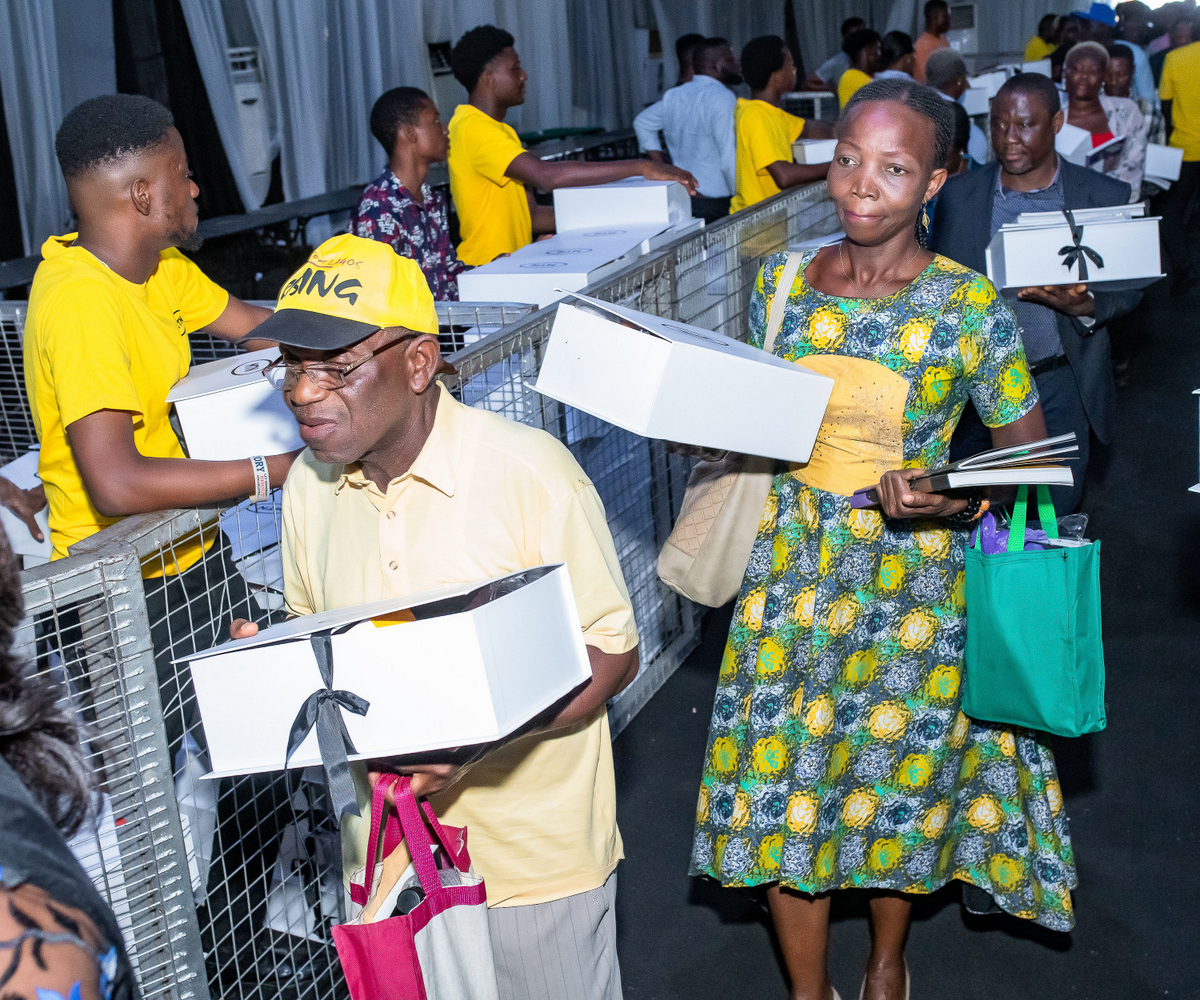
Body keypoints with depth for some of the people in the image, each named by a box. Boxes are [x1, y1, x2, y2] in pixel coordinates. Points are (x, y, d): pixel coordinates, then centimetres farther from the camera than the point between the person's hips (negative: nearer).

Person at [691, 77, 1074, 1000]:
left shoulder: (968, 306, -12)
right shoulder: (782, 283, -1)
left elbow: (1027, 452, -5)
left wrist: (955, 502, -24)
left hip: (915, 577, -2)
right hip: (796, 562, 3)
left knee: (903, 773, 14)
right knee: (780, 781, 6)